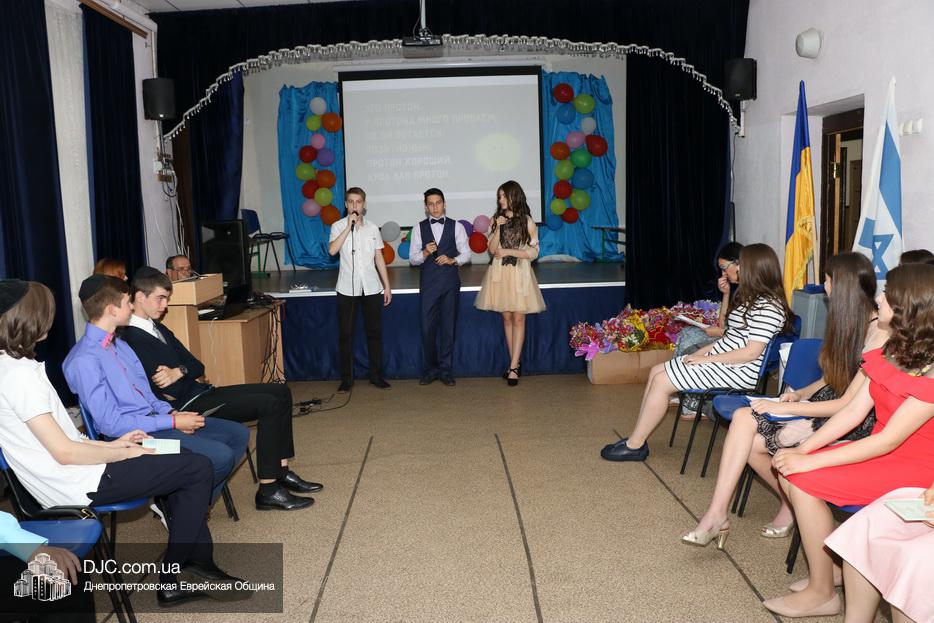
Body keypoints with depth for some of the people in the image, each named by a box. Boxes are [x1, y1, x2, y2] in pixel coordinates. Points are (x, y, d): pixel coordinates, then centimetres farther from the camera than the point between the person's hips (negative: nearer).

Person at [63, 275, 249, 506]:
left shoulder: (120, 345, 12)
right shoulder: (83, 361, -17)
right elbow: (112, 424, -20)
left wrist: (171, 412, -2)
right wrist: (173, 423, -18)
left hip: (154, 418, 9)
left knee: (238, 434, 3)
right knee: (220, 456, -23)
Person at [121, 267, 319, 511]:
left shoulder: (157, 328, 16)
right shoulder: (133, 340, -15)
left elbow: (198, 367, 9)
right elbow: (170, 393, -20)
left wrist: (178, 372, -11)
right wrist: (184, 372, -3)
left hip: (201, 392, 10)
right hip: (187, 407, -10)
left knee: (281, 392, 3)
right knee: (269, 405, -20)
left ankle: (282, 472, 7)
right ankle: (268, 491, -15)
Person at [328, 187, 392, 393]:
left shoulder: (372, 228, 7)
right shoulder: (338, 226, 0)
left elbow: (379, 258, 10)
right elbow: (332, 250, -18)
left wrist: (387, 286, 8)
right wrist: (349, 226, -19)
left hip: (371, 288, 2)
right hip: (347, 288, -2)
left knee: (374, 331, 6)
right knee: (346, 333, 2)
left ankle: (376, 375, 17)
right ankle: (347, 378, 11)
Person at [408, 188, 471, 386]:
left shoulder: (456, 226, 5)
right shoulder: (419, 228, 6)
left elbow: (466, 254, 5)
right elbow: (412, 258, 4)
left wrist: (452, 260, -14)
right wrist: (425, 253, -16)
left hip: (450, 282, 0)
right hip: (428, 283, 0)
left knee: (449, 327, 4)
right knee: (427, 327, -1)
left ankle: (445, 370, 15)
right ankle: (429, 369, 14)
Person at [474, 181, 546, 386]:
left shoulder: (526, 221, -3)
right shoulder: (496, 219, 8)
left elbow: (533, 252, -5)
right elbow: (492, 249, 2)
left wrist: (508, 251, -11)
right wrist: (498, 228, -9)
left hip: (519, 273, -4)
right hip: (500, 273, 4)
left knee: (518, 318, -3)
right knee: (507, 317, 7)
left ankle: (513, 368, -2)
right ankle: (515, 362, 16)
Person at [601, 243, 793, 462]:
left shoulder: (768, 308, -18)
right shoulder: (754, 298, 15)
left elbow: (751, 353, -23)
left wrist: (706, 358, -18)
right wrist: (703, 351, 6)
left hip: (738, 370, -10)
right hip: (719, 358, 10)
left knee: (661, 382, -16)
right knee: (656, 371, 2)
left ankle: (634, 446, -5)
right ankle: (637, 438, 2)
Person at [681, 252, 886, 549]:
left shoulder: (879, 335, -19)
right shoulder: (848, 321, 10)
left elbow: (849, 405, -20)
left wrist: (784, 408, -18)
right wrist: (801, 393, 2)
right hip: (824, 405, 9)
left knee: (754, 442, -20)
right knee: (743, 417, -16)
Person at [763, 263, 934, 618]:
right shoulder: (891, 353, 3)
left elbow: (888, 440, -25)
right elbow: (854, 411, 2)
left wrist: (810, 461, -24)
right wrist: (803, 449, -10)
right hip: (882, 452, 8)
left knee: (804, 481, -21)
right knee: (789, 473, -7)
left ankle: (822, 594, -3)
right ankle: (829, 571, 8)